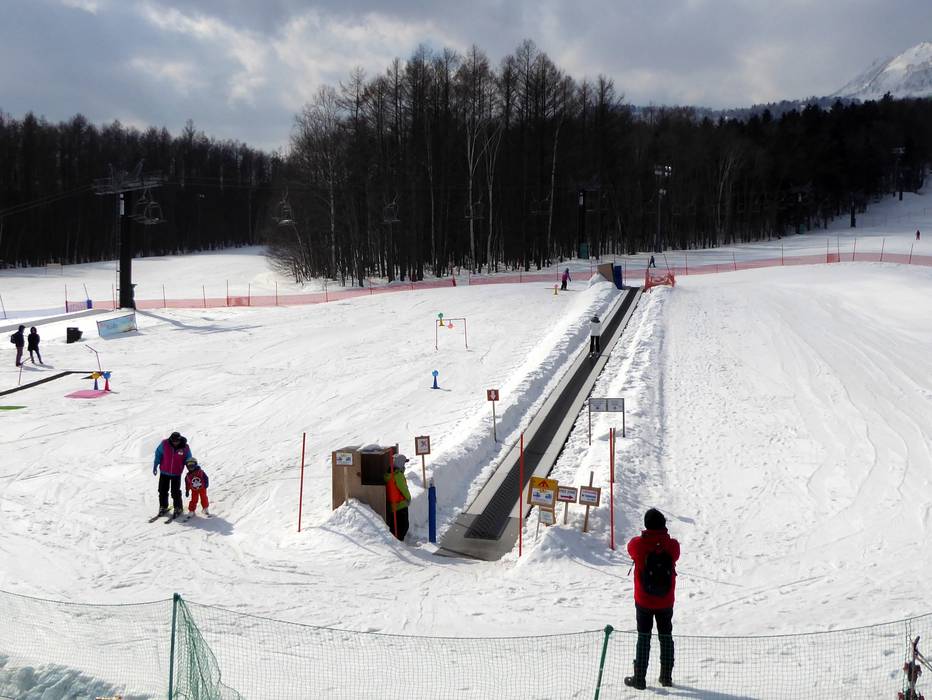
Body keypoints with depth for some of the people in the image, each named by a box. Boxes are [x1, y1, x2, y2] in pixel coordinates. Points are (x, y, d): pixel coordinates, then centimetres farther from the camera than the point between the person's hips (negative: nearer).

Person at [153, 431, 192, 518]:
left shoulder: (185, 447, -13)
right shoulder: (164, 444, -13)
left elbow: (188, 460, 2)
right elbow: (158, 454, 1)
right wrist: (155, 466, 2)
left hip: (176, 474, -2)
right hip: (164, 472, 2)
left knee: (175, 492, -1)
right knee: (162, 491, 9)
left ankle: (178, 508, 15)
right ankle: (163, 507, 26)